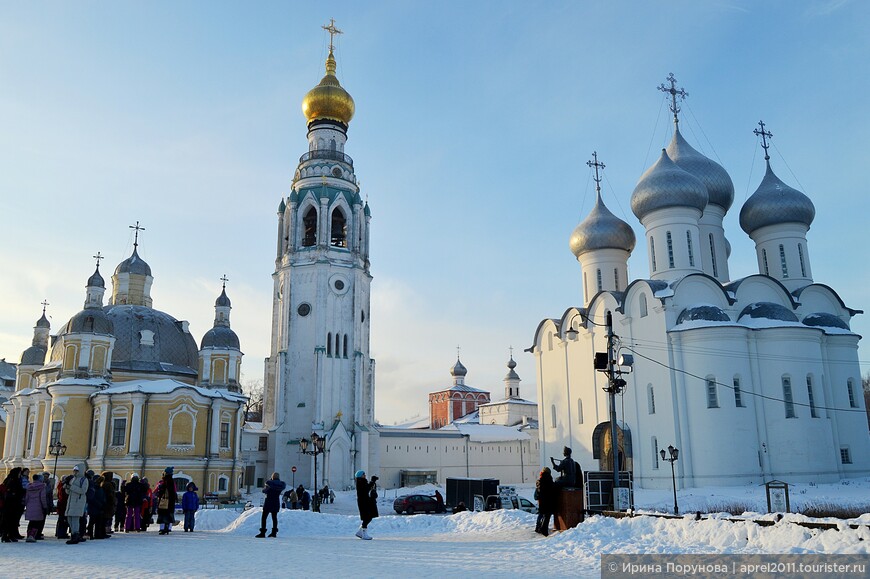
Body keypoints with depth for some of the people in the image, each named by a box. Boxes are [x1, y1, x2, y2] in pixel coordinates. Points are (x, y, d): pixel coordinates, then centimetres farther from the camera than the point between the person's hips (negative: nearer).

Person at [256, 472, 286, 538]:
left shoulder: (269, 483, -11)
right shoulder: (281, 484, 0)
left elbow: (264, 490, 1)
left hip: (268, 503, -5)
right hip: (276, 503, 5)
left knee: (263, 517, 0)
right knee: (274, 517, 15)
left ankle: (262, 532, -6)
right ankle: (274, 532, 17)